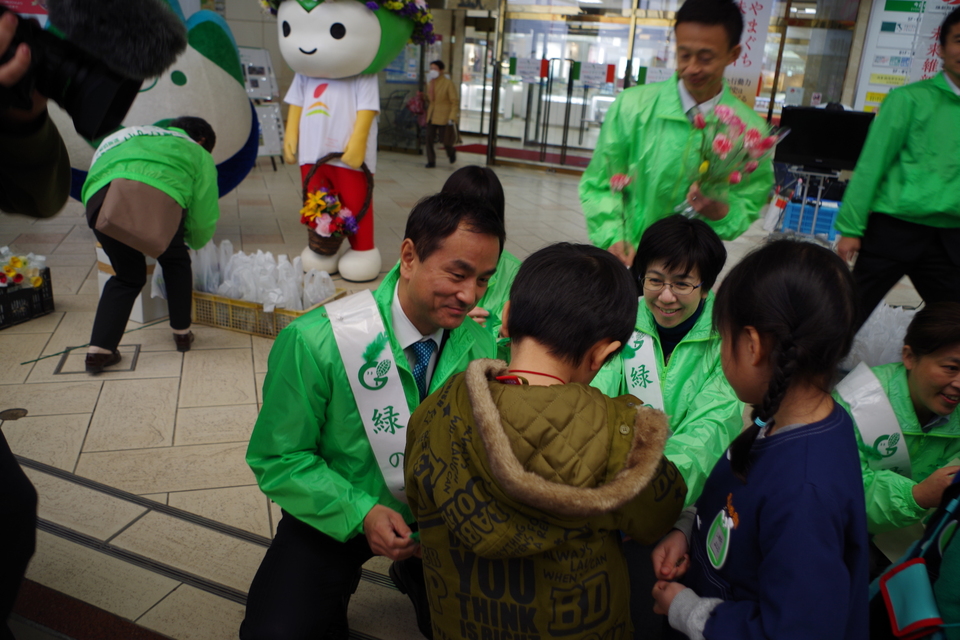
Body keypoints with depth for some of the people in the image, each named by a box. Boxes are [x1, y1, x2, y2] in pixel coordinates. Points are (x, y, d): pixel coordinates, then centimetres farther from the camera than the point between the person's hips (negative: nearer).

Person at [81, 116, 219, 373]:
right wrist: (193, 241, 43)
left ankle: (99, 350, 14)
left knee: (127, 276, 23)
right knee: (175, 262, 25)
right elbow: (203, 220, 21)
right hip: (156, 196, -4)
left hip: (98, 198, 4)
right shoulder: (197, 153, 27)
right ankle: (182, 333, 32)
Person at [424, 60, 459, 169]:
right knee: (429, 138, -5)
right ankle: (431, 161, 4)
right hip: (431, 115, 5)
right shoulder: (430, 82, 8)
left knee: (444, 139, 0)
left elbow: (455, 101, -10)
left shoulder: (448, 83, -9)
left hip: (444, 116, -5)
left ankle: (451, 152, 33)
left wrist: (452, 118, -17)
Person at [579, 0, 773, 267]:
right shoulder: (631, 107, -2)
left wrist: (720, 212, -18)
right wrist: (613, 239, -13)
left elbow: (748, 208, 5)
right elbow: (599, 186, 3)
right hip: (623, 262, -1)